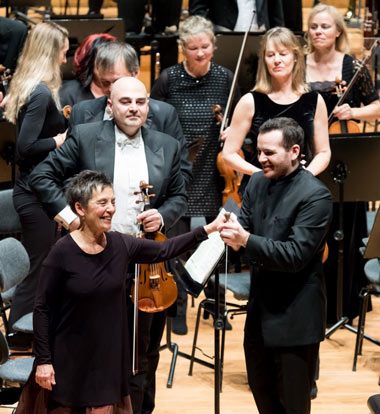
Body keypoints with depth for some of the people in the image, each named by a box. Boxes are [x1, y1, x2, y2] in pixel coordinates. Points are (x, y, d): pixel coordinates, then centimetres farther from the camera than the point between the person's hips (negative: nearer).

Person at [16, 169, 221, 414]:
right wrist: (43, 360, -13)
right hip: (71, 357, -4)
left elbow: (164, 250, 9)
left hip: (110, 356, 4)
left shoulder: (120, 244, -4)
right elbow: (42, 309, -13)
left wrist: (207, 230, 2)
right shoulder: (63, 253, -17)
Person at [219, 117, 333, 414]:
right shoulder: (258, 182, 5)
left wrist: (246, 239, -34)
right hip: (260, 308, 7)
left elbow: (296, 255, -24)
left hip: (294, 316, -7)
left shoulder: (315, 196, -19)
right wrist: (232, 232, -23)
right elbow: (244, 225, 1)